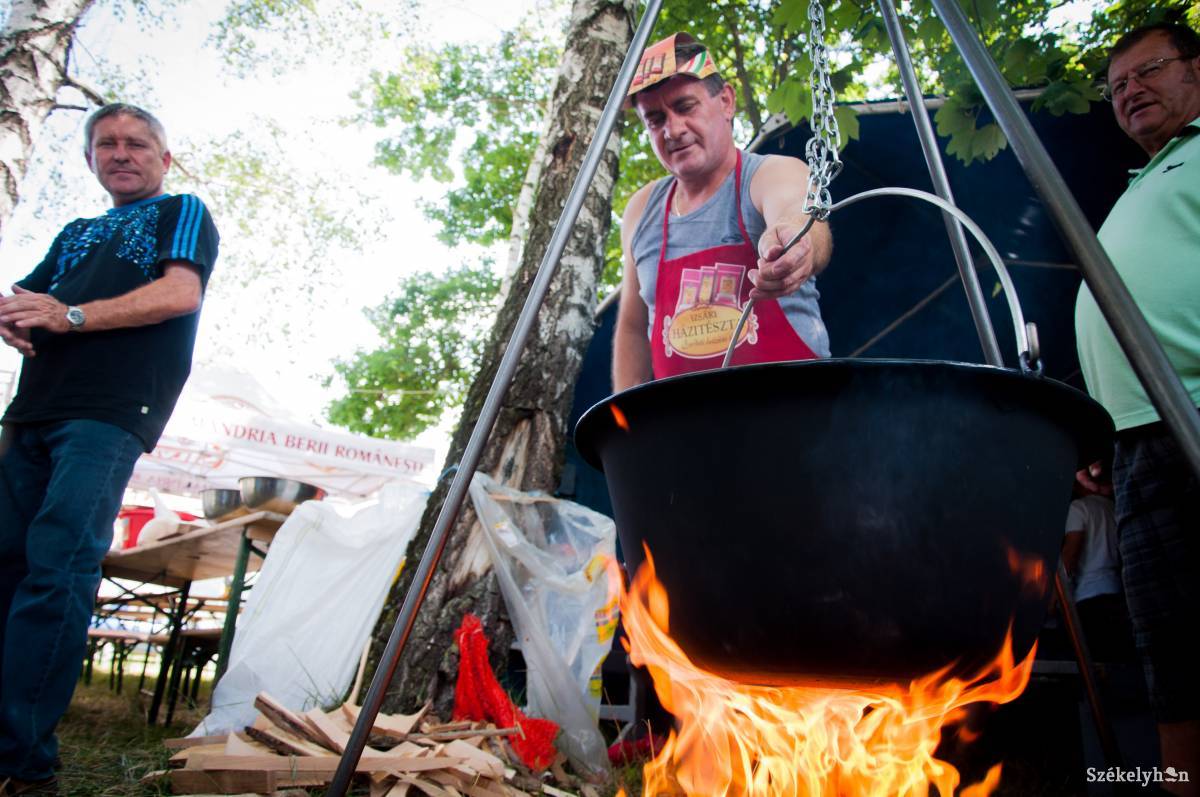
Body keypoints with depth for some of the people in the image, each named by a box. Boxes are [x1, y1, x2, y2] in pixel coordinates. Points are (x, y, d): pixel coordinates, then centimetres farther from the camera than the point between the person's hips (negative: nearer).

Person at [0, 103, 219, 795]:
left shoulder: (182, 212, 13)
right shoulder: (76, 233, 31)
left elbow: (180, 294, -4)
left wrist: (69, 315, -10)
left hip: (108, 416, -6)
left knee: (56, 569, -15)